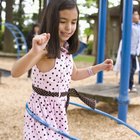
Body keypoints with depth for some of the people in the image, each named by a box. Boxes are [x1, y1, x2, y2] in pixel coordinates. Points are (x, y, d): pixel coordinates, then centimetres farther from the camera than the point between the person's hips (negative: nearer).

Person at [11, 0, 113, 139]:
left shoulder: (66, 49, 3)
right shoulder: (44, 49, -23)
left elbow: (74, 74, 21)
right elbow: (15, 73, -38)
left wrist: (100, 67, 16)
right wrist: (34, 52, -55)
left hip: (59, 108, 8)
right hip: (42, 108, -8)